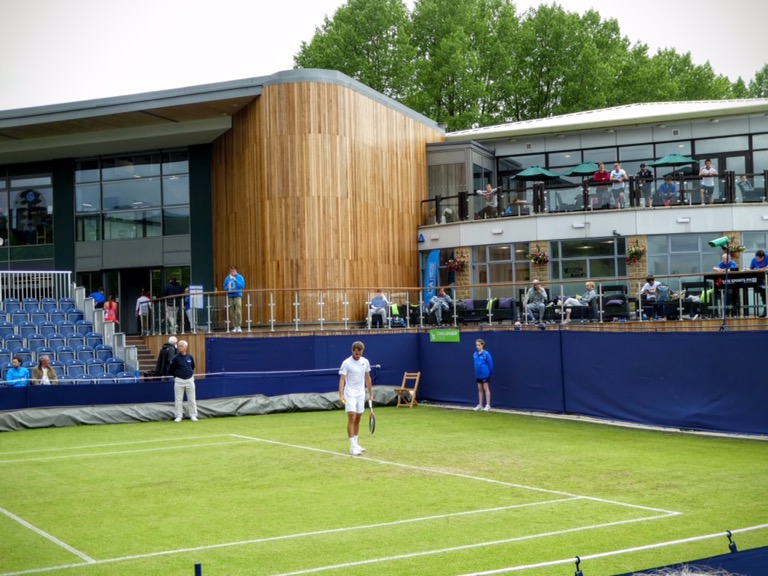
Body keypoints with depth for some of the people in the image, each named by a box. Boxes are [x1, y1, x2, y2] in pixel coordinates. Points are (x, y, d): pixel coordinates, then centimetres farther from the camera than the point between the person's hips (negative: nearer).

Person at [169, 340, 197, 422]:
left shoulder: (190, 357, 0)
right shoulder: (176, 358, -8)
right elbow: (170, 370, 1)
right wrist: (176, 375, 7)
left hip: (189, 380, 2)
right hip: (179, 380, -2)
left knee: (192, 399, 6)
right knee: (178, 399, 1)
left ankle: (193, 415, 14)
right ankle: (179, 416, 9)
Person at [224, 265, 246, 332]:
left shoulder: (240, 277, 1)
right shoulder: (227, 278, 9)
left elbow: (242, 286, -9)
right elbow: (225, 287, 14)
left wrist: (235, 280, -15)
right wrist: (227, 287, -9)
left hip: (237, 295, -3)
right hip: (230, 296, 3)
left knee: (238, 311, -12)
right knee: (232, 312, 2)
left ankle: (239, 326, -9)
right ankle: (234, 326, 8)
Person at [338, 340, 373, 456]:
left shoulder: (365, 362, 5)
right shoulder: (346, 363, -10)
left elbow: (368, 378, 14)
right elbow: (342, 379, -14)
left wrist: (370, 394, 14)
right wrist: (341, 395, -26)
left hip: (361, 394, 5)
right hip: (350, 394, -5)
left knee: (358, 419, 9)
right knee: (352, 418, -12)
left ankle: (355, 444, 18)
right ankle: (353, 446, -13)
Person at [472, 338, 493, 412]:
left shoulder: (486, 354, -14)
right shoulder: (475, 354, 3)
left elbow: (490, 364, -8)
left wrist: (490, 372, -2)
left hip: (485, 374, -6)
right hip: (478, 375, 6)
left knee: (486, 389, -3)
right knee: (480, 389, 12)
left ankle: (488, 405, 0)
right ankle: (480, 405, 18)